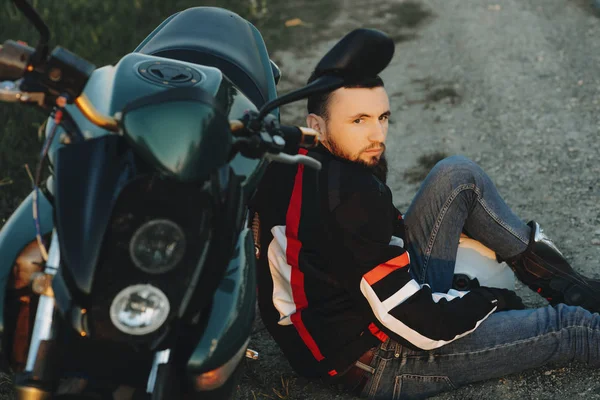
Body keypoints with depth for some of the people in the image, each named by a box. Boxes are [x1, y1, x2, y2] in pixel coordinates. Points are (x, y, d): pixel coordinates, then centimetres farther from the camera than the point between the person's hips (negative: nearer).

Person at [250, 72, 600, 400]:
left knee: (458, 176, 4)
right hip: (383, 366, -9)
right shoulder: (351, 196, -32)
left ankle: (568, 285, 16)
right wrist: (489, 301, -8)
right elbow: (423, 325, -28)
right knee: (572, 326, -5)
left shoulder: (293, 164, -6)